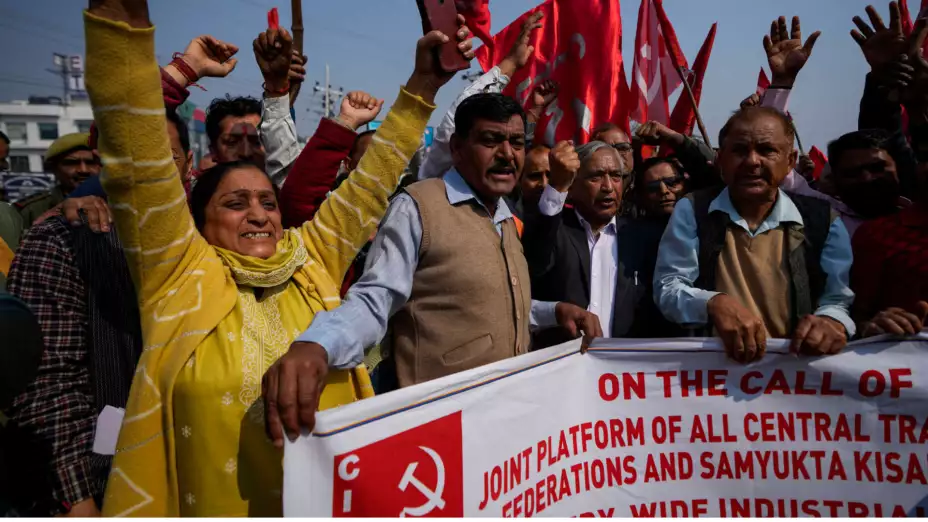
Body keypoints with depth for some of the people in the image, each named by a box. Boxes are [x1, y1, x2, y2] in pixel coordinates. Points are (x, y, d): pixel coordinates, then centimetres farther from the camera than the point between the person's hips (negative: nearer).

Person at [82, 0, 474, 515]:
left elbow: (371, 182, 2)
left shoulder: (311, 262, 0)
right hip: (216, 505, -2)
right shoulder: (179, 274, -7)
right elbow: (139, 161, -16)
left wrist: (422, 85, -2)